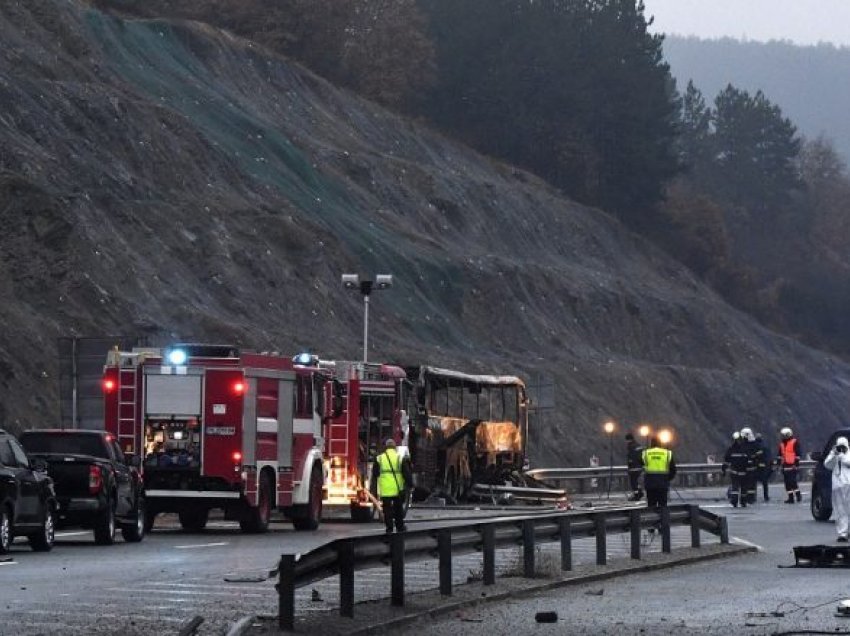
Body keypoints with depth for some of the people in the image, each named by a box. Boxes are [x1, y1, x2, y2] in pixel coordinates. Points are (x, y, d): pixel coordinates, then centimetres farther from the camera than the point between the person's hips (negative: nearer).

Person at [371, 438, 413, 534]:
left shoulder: (379, 459, 3)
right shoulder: (400, 458, -2)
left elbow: (374, 475, 11)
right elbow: (407, 473, -2)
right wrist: (409, 484, 6)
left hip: (384, 489, 0)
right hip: (397, 489, 0)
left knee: (387, 509, 6)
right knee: (398, 508, 14)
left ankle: (389, 528, 4)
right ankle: (400, 526, 19)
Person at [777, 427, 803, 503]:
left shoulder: (795, 442, -6)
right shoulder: (782, 444, 16)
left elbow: (798, 454, -10)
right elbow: (780, 455, 23)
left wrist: (796, 463, -15)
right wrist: (778, 463, 18)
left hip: (792, 466, -7)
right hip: (785, 466, 7)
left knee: (792, 481, -13)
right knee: (787, 483, 6)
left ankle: (798, 495, 0)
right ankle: (790, 497, 10)